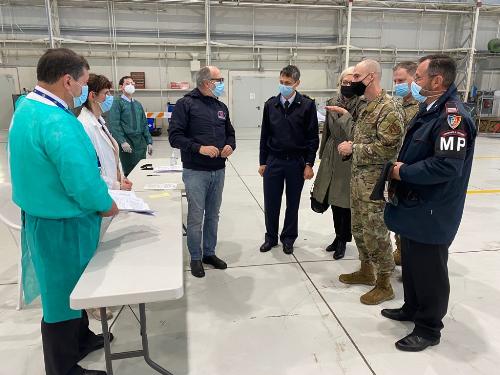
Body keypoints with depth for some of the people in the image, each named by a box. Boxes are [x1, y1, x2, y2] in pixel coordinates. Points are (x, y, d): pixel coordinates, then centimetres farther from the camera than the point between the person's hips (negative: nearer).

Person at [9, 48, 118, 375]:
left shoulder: (26, 107, 6)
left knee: (71, 286, 25)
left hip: (42, 215, 10)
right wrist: (107, 205, -11)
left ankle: (80, 339, 46)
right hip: (63, 225, -10)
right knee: (64, 295, 8)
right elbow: (84, 185, -31)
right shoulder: (58, 122, -27)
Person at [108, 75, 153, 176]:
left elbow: (144, 124, 15)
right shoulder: (117, 103, -3)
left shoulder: (138, 104, 14)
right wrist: (122, 141, -21)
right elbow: (114, 125, -11)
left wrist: (149, 142, 8)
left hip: (141, 143, 5)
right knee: (129, 173, -2)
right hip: (127, 145, -5)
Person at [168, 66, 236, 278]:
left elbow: (230, 133, 18)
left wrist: (230, 145, -4)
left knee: (213, 215, 15)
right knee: (196, 217, 3)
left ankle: (209, 253, 30)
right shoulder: (186, 104, -7)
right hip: (196, 172, -6)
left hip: (218, 171, 6)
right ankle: (195, 258, 21)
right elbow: (175, 136, -13)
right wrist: (199, 148, -23)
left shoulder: (221, 107, 12)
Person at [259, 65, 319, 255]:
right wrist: (262, 162, 6)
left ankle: (288, 238, 27)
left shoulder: (307, 105, -5)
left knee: (293, 203, 10)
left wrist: (309, 164, -8)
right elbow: (265, 135, 7)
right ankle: (271, 237, 26)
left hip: (297, 162, -2)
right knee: (270, 203, 8)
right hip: (273, 161, 2)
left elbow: (313, 137, -4)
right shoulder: (271, 104, 4)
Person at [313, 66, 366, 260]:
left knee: (345, 200, 3)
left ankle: (343, 240, 22)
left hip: (349, 158, -5)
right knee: (334, 198, 14)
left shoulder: (362, 106, -10)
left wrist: (345, 114, -23)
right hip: (331, 157, 6)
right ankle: (339, 236, 32)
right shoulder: (332, 103, 8)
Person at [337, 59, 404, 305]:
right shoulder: (367, 107, 14)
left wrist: (353, 149, -16)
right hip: (358, 178, 9)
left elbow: (387, 147, -23)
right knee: (359, 228, 18)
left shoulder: (389, 108, -16)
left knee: (375, 233, 0)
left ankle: (384, 284, 17)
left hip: (375, 182, -9)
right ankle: (366, 271, 35)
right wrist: (350, 147, 5)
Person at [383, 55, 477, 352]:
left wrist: (403, 172, -19)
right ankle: (412, 309, 42)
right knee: (411, 263, 22)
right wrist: (401, 168, 2)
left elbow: (447, 166, -31)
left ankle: (429, 328, 25)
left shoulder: (452, 116, -21)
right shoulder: (429, 110, 10)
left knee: (429, 270, 6)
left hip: (432, 214, -10)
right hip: (413, 207, 10)